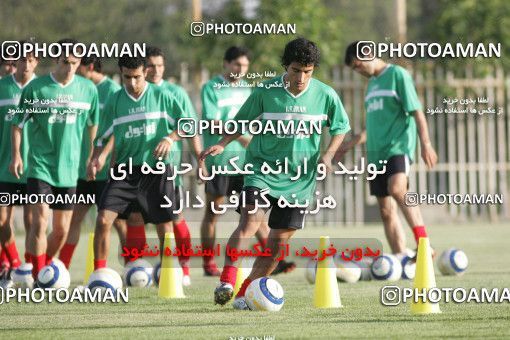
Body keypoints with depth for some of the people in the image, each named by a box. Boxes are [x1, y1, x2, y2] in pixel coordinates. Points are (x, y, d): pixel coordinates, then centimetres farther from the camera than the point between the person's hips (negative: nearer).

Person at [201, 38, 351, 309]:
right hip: (263, 167, -2)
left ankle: (245, 294, 13)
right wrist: (222, 144, -9)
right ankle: (226, 281, -28)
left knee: (279, 240, 2)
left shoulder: (325, 95, -3)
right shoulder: (266, 91, -7)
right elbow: (242, 121, 6)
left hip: (299, 177, 2)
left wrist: (328, 154, -5)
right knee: (250, 220, -25)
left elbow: (340, 128, 11)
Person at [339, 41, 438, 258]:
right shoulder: (371, 83, 21)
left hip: (399, 146, -8)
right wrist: (351, 144, 30)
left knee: (397, 189, -32)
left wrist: (426, 144, -17)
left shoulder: (397, 75, -2)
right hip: (376, 153, 8)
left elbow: (417, 112, -8)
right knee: (386, 210, 4)